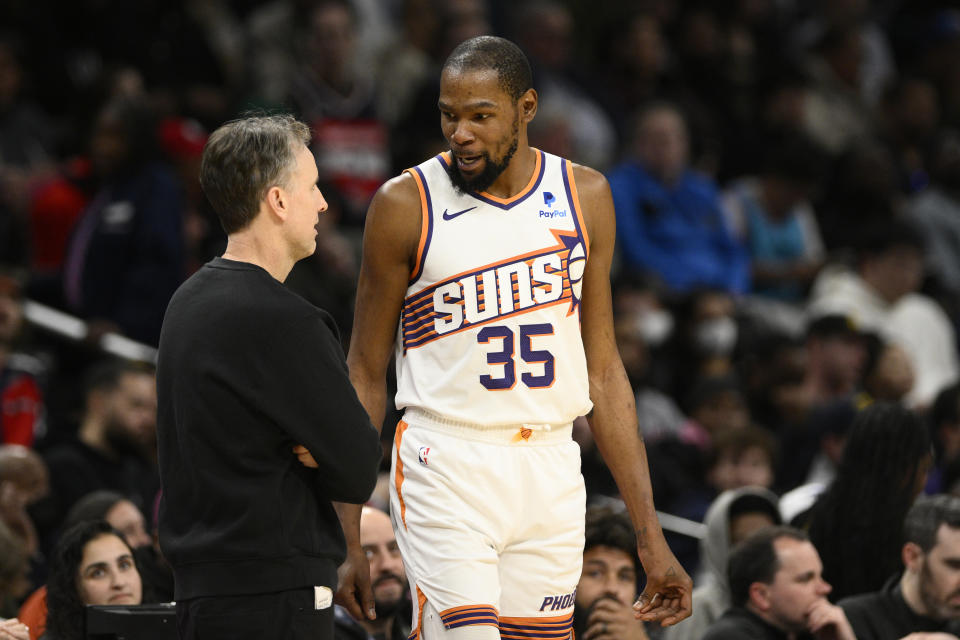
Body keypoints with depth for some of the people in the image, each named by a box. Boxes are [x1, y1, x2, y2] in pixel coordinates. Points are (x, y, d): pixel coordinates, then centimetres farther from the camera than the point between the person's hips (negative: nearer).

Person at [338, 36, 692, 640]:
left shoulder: (584, 198, 6)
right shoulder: (406, 205, -4)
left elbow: (603, 370, 11)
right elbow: (366, 375, 2)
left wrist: (650, 533, 7)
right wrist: (348, 538, -2)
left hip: (550, 476, 4)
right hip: (445, 472, -4)